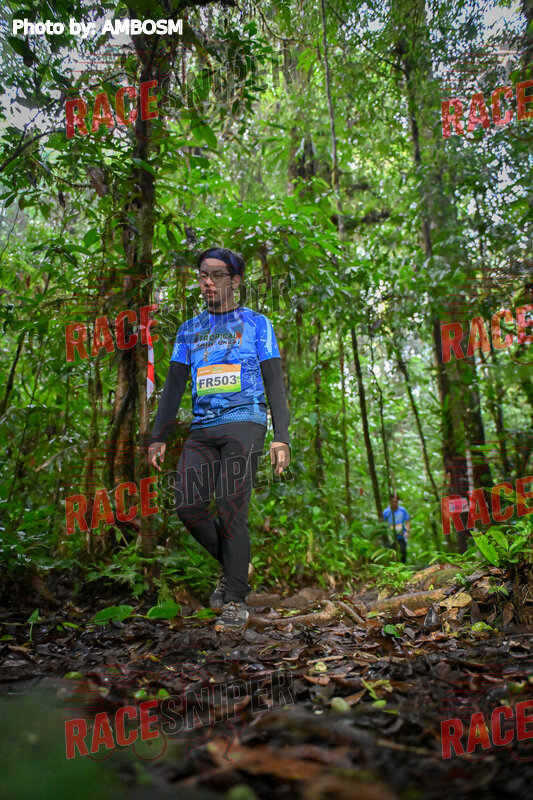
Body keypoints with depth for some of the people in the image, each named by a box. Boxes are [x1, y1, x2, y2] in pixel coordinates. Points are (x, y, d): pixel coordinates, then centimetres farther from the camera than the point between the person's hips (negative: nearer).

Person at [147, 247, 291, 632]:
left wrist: (282, 437, -8)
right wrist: (159, 437, 8)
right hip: (202, 429, 4)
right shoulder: (189, 330, 19)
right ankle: (234, 565, 14)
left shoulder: (256, 323, 8)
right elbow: (174, 385, 17)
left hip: (244, 423, -4)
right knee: (189, 506, -11)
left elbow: (274, 383, 2)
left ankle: (236, 602, 0)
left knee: (230, 511, -13)